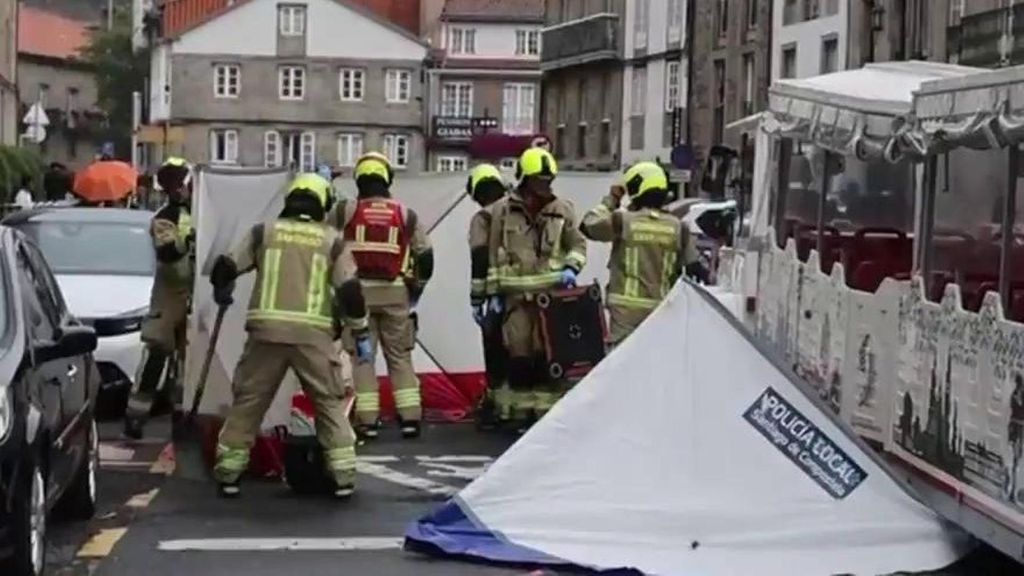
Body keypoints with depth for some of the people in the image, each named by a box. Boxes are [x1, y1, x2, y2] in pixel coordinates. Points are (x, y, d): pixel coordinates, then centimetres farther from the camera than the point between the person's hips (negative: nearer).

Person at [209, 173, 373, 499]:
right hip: (313, 333, 0)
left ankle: (228, 474, 16)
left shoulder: (264, 232, 11)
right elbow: (350, 291, 2)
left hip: (267, 329, 1)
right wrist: (361, 335, 11)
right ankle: (343, 477, 8)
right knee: (330, 404, 12)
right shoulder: (332, 240, 9)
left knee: (248, 402, 13)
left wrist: (222, 293, 33)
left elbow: (224, 268, 10)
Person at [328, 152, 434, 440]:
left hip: (357, 291, -1)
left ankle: (367, 420, 1)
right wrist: (415, 290, 20)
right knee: (400, 356, 10)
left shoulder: (344, 211, -1)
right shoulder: (406, 215, 4)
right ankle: (410, 417, 6)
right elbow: (425, 256, 8)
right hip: (395, 293, 1)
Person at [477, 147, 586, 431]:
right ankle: (522, 411, 9)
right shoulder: (502, 211, 3)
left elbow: (577, 244, 14)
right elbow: (493, 256, 6)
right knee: (520, 355, 0)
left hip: (552, 293, 1)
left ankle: (548, 410, 6)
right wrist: (493, 293, 4)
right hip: (517, 296, -1)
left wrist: (570, 268, -6)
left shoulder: (562, 210, 7)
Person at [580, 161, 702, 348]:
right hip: (660, 307, 3)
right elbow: (693, 267, 4)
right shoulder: (677, 227, 0)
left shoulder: (622, 221, -10)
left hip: (626, 306, -3)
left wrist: (611, 199, 12)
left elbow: (587, 225, 4)